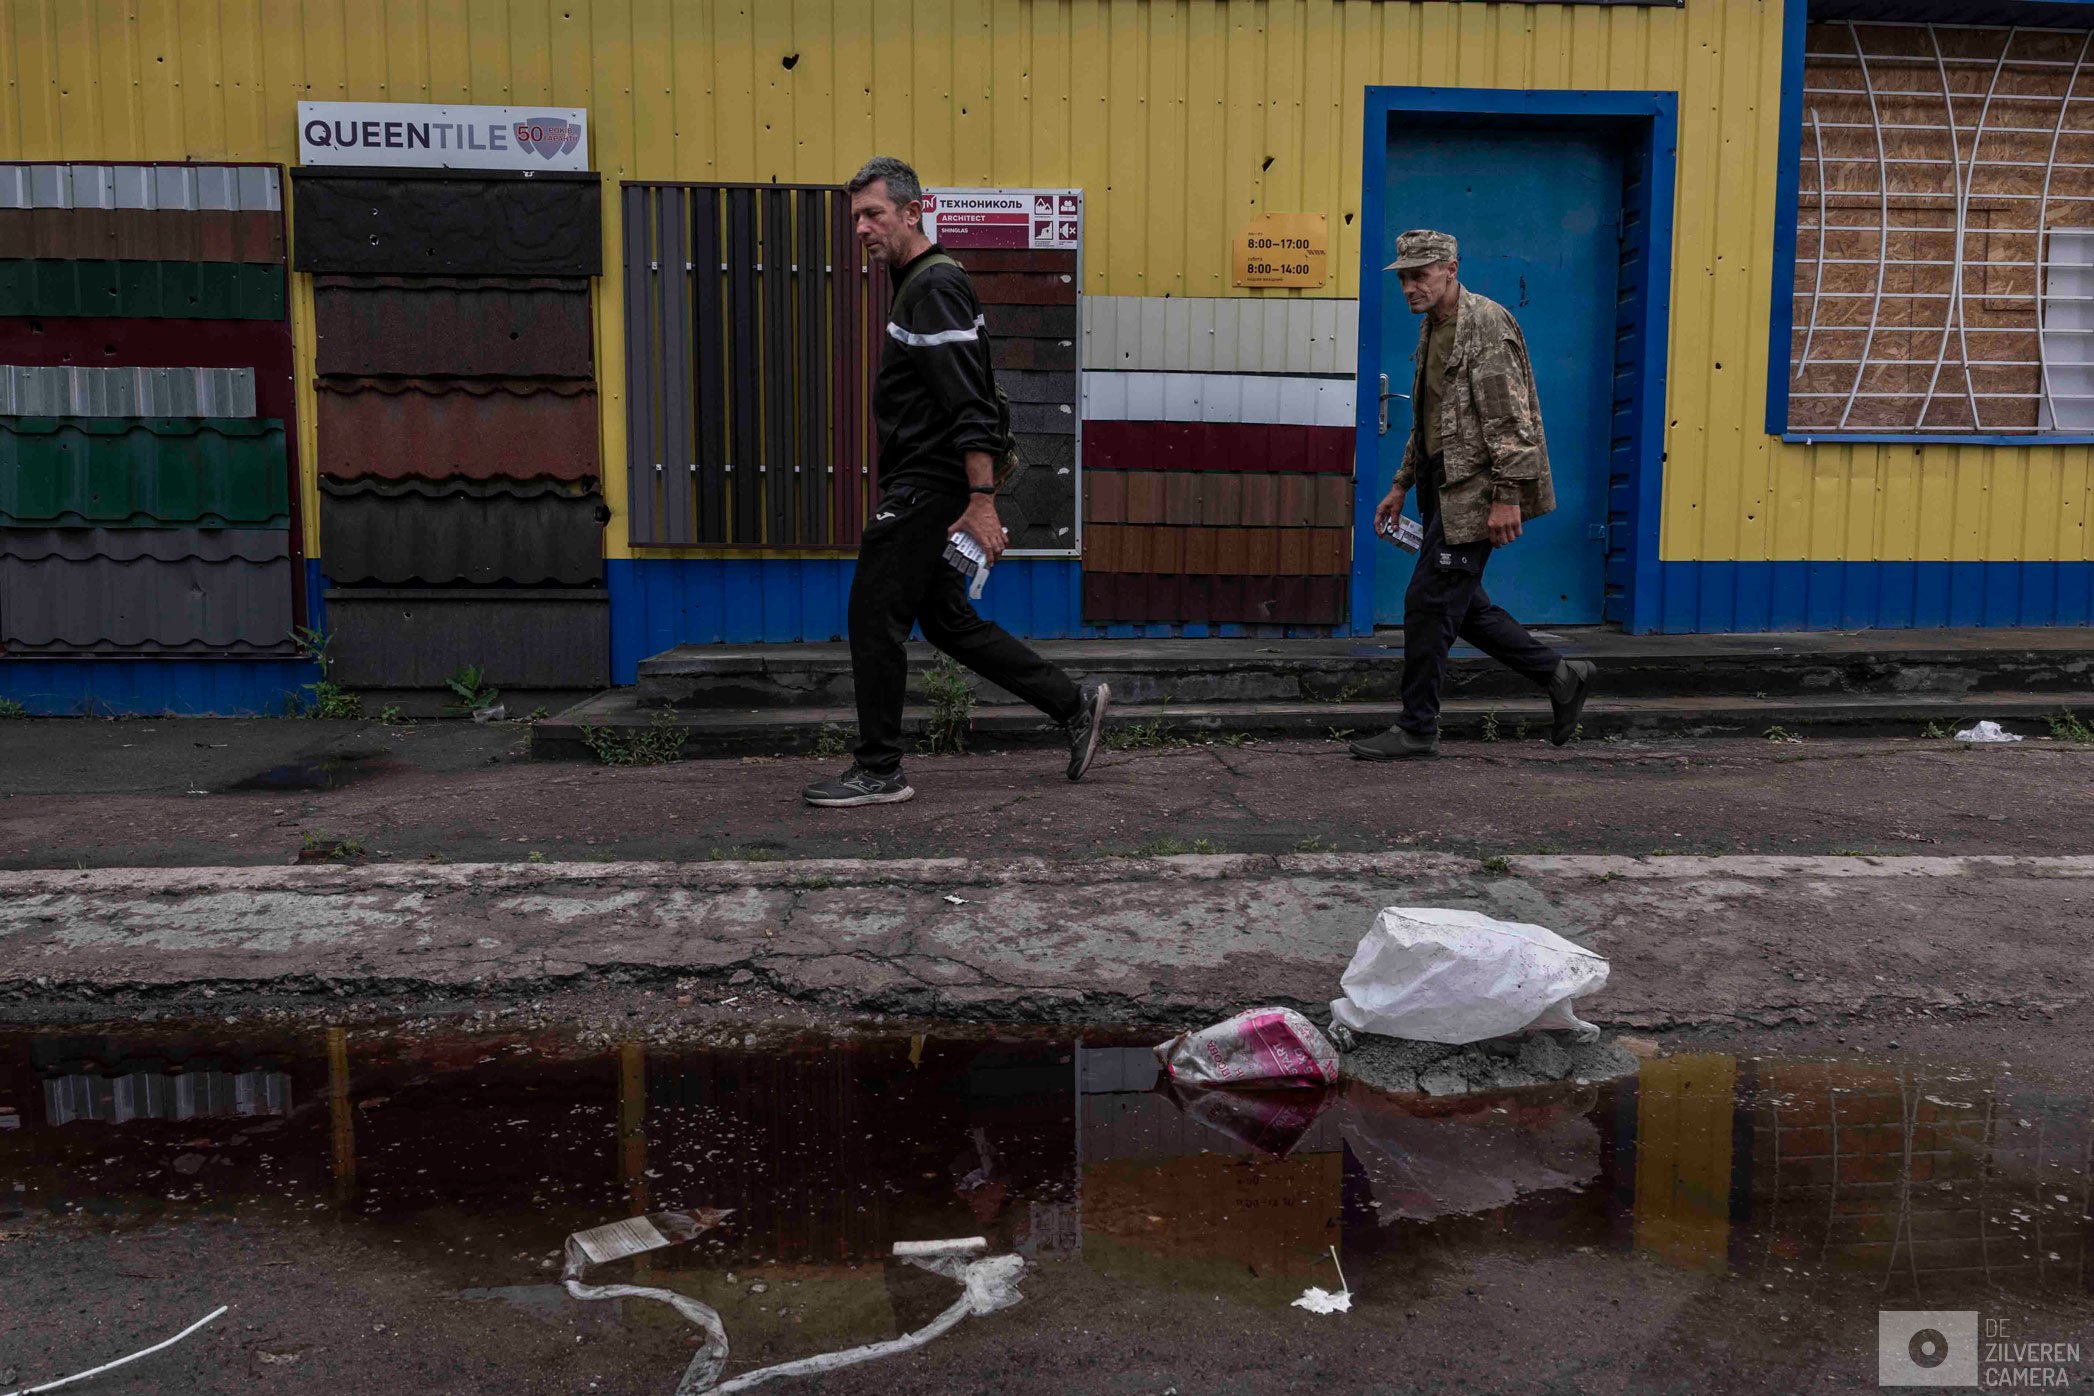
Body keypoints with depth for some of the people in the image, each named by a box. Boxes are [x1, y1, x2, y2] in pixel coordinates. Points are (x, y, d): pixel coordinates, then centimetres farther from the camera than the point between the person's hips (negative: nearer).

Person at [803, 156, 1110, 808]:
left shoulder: (934, 288, -15)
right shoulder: (921, 283, 18)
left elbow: (969, 405, -23)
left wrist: (982, 503, -28)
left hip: (927, 488, -11)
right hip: (921, 486, 11)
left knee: (875, 616, -4)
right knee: (946, 619, 14)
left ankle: (879, 772, 5)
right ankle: (1074, 704, 19)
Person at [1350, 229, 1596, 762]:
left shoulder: (1486, 323, -13)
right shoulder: (1432, 329, 16)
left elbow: (1510, 419, -19)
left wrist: (1507, 497, -23)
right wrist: (1401, 487, 21)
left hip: (1475, 489, -10)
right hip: (1444, 489, 10)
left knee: (1429, 601, -7)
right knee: (1459, 603, 12)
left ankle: (1417, 730, 4)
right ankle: (1560, 675, 25)